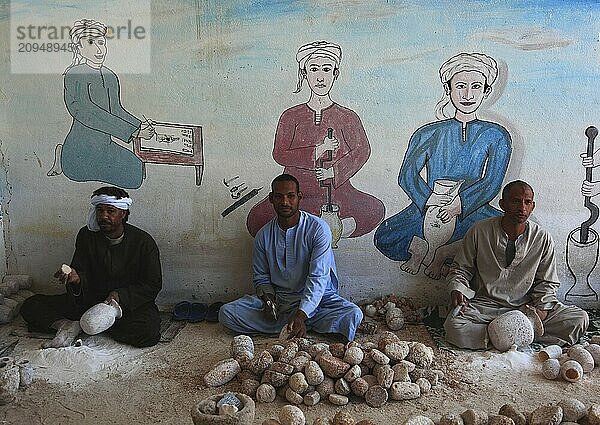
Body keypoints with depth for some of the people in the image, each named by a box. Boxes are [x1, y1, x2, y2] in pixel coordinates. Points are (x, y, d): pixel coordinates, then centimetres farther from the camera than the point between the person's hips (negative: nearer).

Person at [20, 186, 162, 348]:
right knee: (30, 306, -5)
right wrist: (76, 279, -29)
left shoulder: (143, 242, -13)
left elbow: (153, 284, -9)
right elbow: (82, 273, -5)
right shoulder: (86, 235, -3)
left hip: (130, 303, -2)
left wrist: (120, 295, -22)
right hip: (91, 299, 3)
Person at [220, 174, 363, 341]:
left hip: (316, 298, -3)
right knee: (226, 312, -18)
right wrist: (268, 299, -13)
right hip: (278, 298, 3)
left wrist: (302, 314, -33)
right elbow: (261, 277, 10)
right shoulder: (263, 235, 1)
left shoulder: (318, 229, -12)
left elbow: (318, 277, -20)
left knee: (353, 315, -30)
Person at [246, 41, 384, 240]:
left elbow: (362, 150, 4)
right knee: (256, 219, -26)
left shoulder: (347, 117, 7)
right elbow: (279, 154, -1)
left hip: (337, 192, 0)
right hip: (295, 191, 0)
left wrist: (334, 171, -12)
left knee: (376, 209, -28)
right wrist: (316, 152, -14)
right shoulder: (291, 117, 7)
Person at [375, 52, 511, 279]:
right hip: (426, 208, -1)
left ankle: (443, 253, -20)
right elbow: (407, 176, -3)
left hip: (471, 209, 1)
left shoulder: (496, 135, 7)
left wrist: (458, 204, -22)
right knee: (384, 237, -27)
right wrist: (430, 200, -23)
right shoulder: (429, 133, 9)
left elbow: (492, 183, -3)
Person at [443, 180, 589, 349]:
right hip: (486, 305, -2)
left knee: (580, 319, -17)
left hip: (527, 305, 2)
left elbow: (547, 282, 8)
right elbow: (460, 269, 3)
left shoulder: (543, 239, -2)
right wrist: (457, 290, -17)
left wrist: (542, 309, -10)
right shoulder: (479, 231, -7)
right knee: (454, 326, -31)